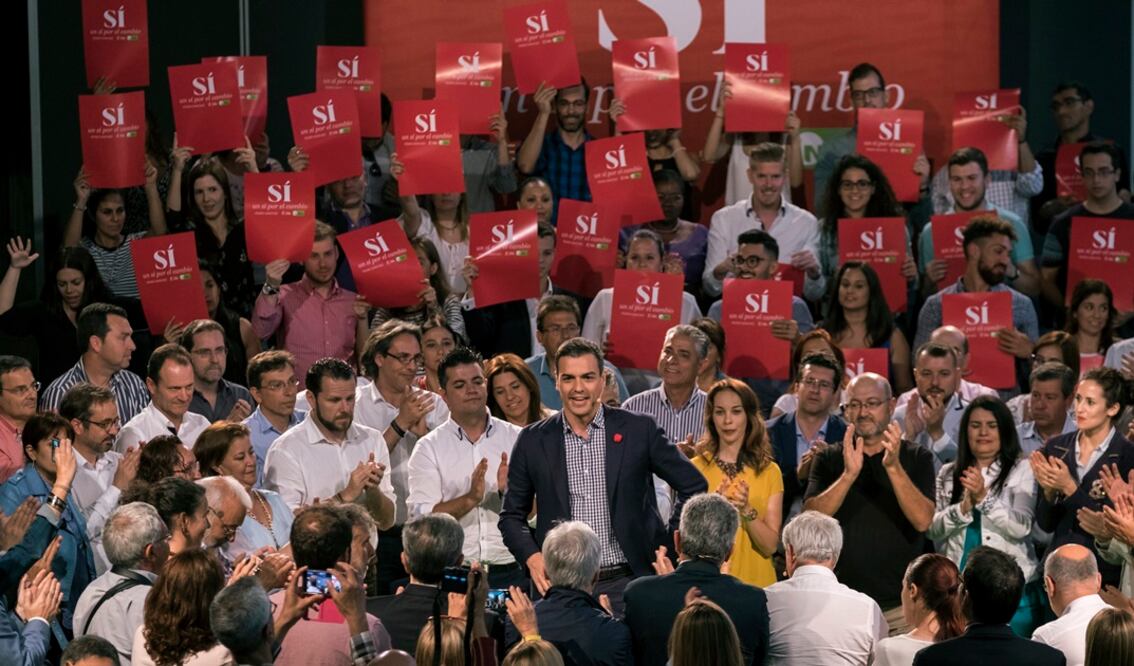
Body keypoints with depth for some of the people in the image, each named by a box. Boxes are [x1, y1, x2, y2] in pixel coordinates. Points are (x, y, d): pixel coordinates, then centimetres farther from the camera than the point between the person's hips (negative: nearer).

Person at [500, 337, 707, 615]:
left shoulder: (639, 431, 1)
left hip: (626, 582, -1)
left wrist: (670, 549, 4)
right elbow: (512, 515, 13)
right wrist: (532, 558, -5)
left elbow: (693, 485, 10)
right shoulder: (533, 441, 5)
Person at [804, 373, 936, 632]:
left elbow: (923, 521, -9)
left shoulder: (917, 458, 5)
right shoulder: (828, 459, 8)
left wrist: (894, 467, -22)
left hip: (900, 602, -1)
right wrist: (849, 474, -21)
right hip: (842, 601, 1)